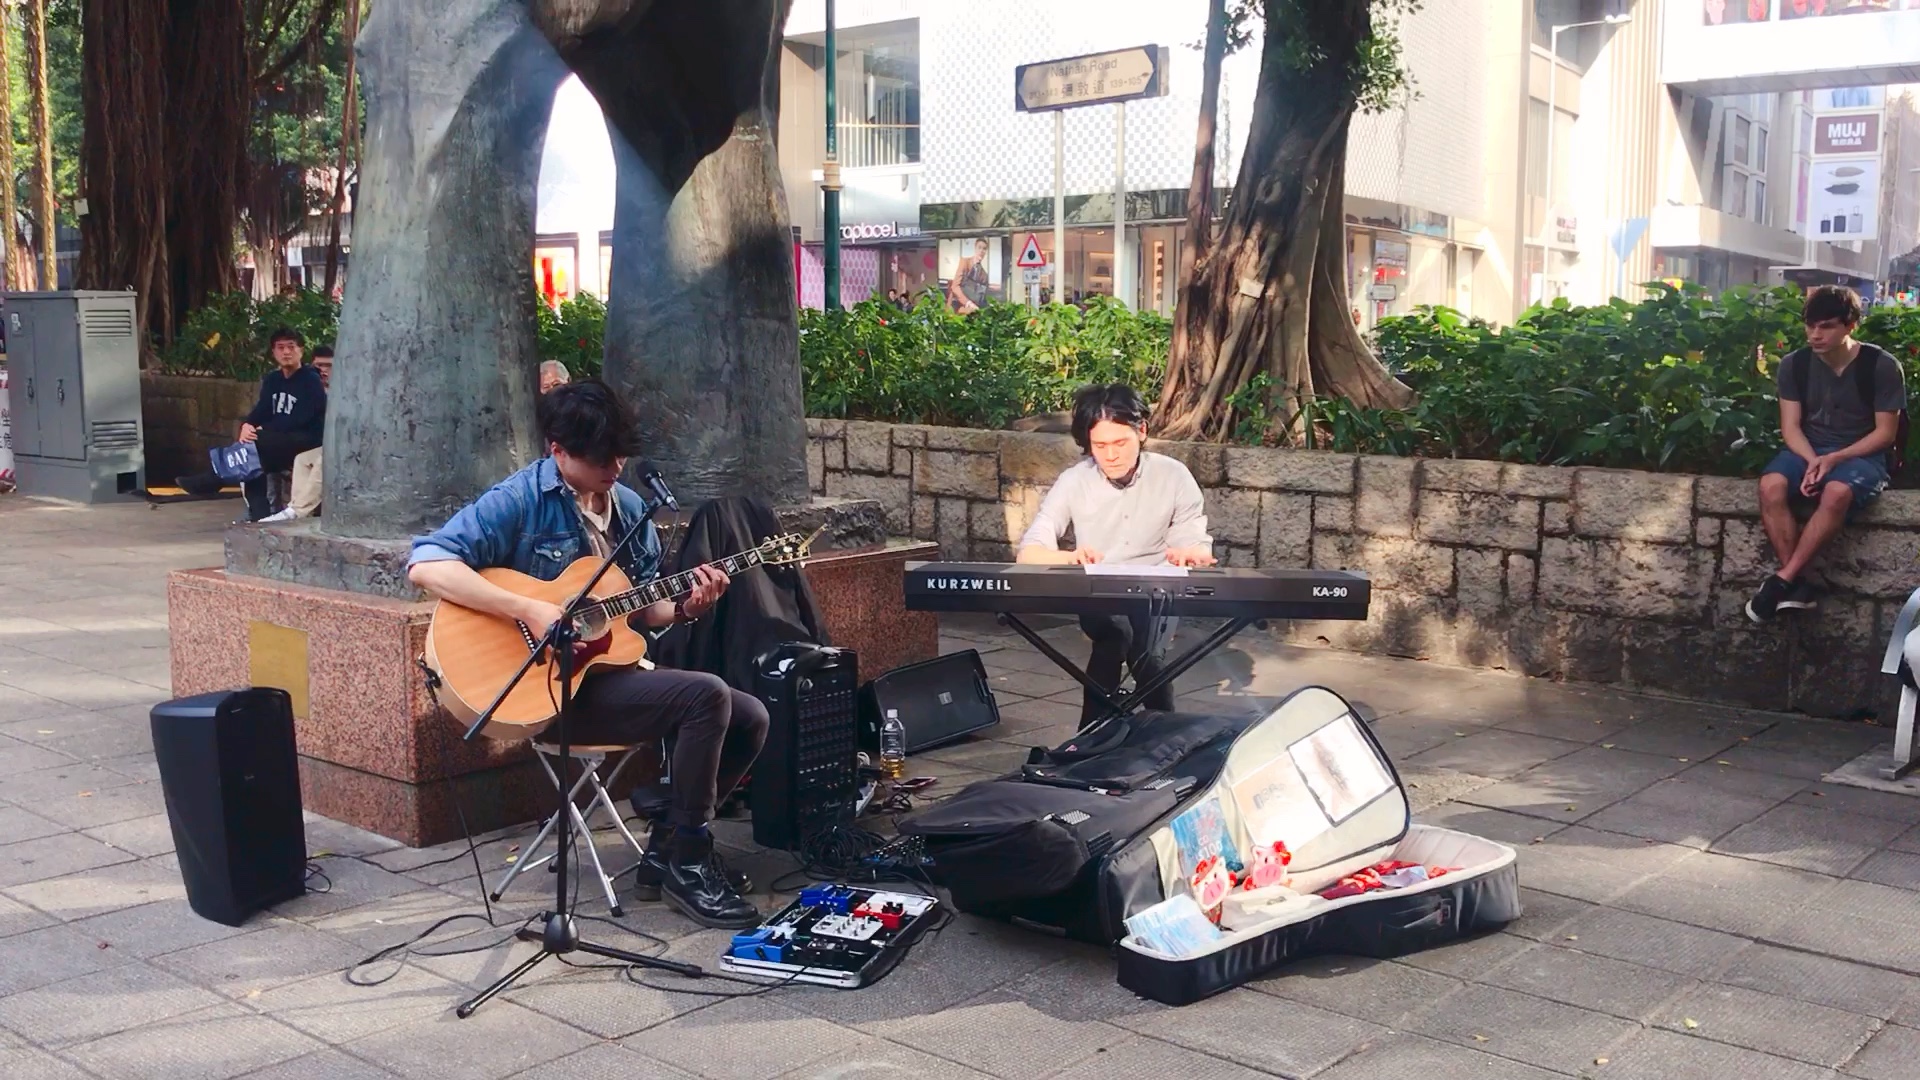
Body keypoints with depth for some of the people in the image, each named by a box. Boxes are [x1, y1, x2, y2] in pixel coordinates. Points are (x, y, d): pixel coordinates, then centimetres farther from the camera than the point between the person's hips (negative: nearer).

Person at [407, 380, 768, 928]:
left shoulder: (628, 507, 10)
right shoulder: (519, 501, -12)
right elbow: (425, 564, -23)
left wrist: (684, 607, -5)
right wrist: (530, 610, -29)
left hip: (614, 669, 8)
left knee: (750, 718, -1)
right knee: (705, 695, -24)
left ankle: (665, 850, 9)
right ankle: (687, 863, -10)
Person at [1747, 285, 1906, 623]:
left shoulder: (1882, 366, -8)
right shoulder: (1794, 365, 0)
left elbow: (1885, 432, -7)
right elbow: (1790, 426, -1)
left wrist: (1835, 458, -20)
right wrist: (1812, 461, -21)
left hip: (1861, 456, -3)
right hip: (1808, 451, 3)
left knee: (1836, 492, -39)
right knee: (1771, 485, -32)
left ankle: (1782, 579, -31)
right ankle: (1798, 583, -29)